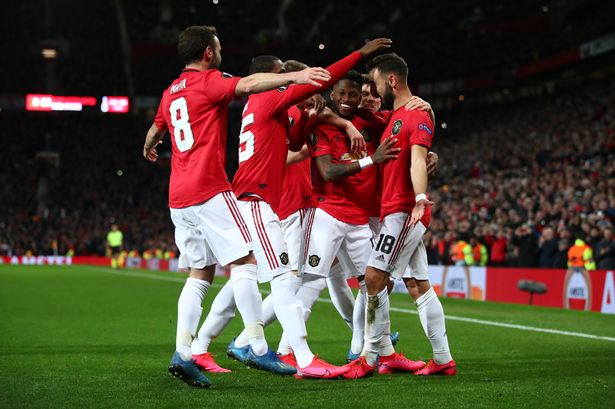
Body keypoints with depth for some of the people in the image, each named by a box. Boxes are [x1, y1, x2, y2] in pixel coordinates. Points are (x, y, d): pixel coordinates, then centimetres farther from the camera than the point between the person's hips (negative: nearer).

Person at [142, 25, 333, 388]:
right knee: (244, 262, -8)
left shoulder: (170, 93, 21)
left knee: (200, 274, 11)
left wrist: (149, 149, 63)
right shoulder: (209, 81, -3)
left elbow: (155, 130, 40)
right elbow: (247, 85, -23)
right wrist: (293, 76, -36)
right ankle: (258, 348, -14)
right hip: (209, 189, -9)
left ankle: (183, 354, 3)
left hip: (179, 196, 9)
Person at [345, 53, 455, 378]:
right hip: (396, 212, 10)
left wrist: (419, 199, -37)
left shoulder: (417, 114, -10)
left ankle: (371, 357, -8)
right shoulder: (392, 117, 18)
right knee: (419, 286, 9)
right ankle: (443, 359, 12)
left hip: (404, 210, -10)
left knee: (374, 276, -12)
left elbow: (417, 159, -24)